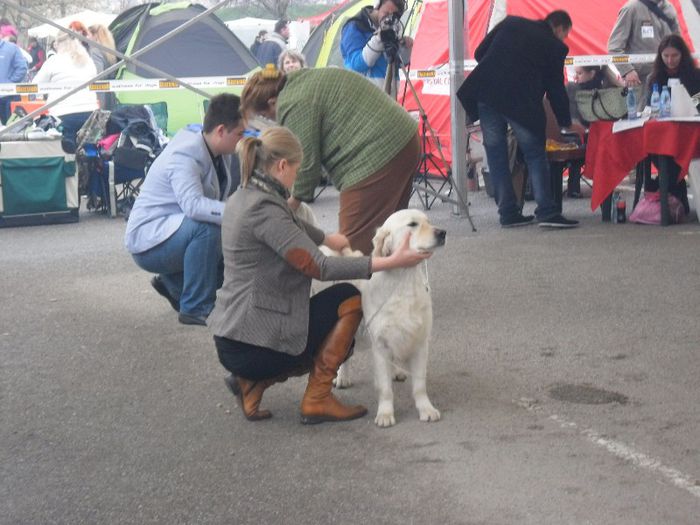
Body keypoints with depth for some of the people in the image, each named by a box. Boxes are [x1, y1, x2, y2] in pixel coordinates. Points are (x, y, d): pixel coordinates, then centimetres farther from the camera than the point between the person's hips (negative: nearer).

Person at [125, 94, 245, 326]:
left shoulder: (220, 155, 3)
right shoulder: (184, 157, -25)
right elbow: (193, 205, -42)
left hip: (174, 232, 9)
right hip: (148, 239, -9)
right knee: (207, 227, -34)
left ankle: (174, 283, 17)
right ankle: (195, 310, -22)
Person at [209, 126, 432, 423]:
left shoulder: (243, 198, 10)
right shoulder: (264, 209, -20)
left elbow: (291, 225, 32)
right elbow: (319, 267, -23)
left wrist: (328, 239, 50)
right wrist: (390, 262, -24)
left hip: (230, 339, 10)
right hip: (253, 342, -10)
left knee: (338, 342, 24)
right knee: (349, 299, 2)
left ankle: (252, 382, 9)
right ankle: (317, 400, 2)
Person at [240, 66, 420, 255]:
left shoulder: (294, 105, -12)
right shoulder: (302, 81, 19)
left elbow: (306, 161, -10)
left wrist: (296, 198, 6)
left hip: (378, 156, -10)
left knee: (356, 241, -6)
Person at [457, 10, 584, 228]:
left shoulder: (510, 23, 17)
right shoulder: (554, 46, 7)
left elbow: (479, 53, 14)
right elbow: (556, 87, 12)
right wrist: (566, 122, 23)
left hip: (485, 92, 4)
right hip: (520, 101, -4)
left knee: (496, 153, 10)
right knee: (535, 153, 6)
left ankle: (508, 212, 10)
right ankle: (546, 211, -1)